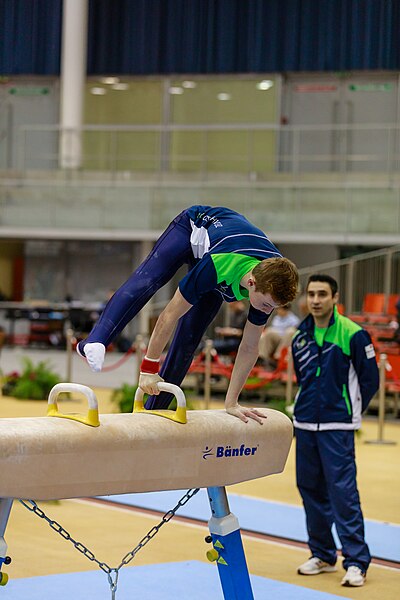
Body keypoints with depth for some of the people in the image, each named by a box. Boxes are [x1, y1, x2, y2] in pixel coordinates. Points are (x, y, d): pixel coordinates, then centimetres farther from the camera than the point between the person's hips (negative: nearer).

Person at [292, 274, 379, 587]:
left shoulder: (352, 334, -10)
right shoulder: (301, 336, 7)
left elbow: (370, 379, -2)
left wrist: (349, 410, 3)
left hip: (336, 427, -6)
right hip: (305, 424, 6)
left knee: (343, 491, -10)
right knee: (310, 489, 11)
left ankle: (356, 562, -6)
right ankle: (323, 555, 23)